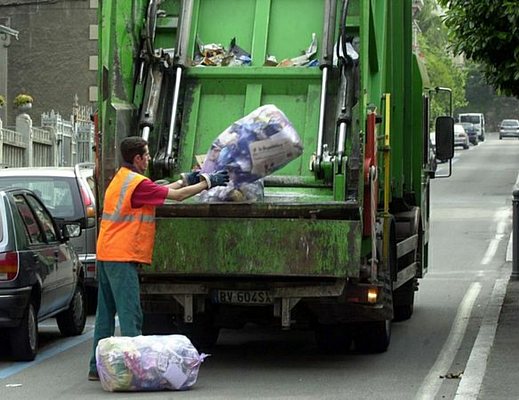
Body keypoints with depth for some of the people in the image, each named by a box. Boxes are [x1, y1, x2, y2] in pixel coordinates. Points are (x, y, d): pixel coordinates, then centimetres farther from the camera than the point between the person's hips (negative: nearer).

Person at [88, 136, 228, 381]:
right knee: (130, 315, -9)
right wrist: (208, 182, 1)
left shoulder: (121, 179, 17)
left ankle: (98, 367, 15)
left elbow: (159, 191, 22)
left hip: (106, 255, 10)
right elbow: (177, 196, -9)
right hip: (122, 257, -10)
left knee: (106, 313, 12)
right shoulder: (137, 183, -14)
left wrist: (186, 180, 23)